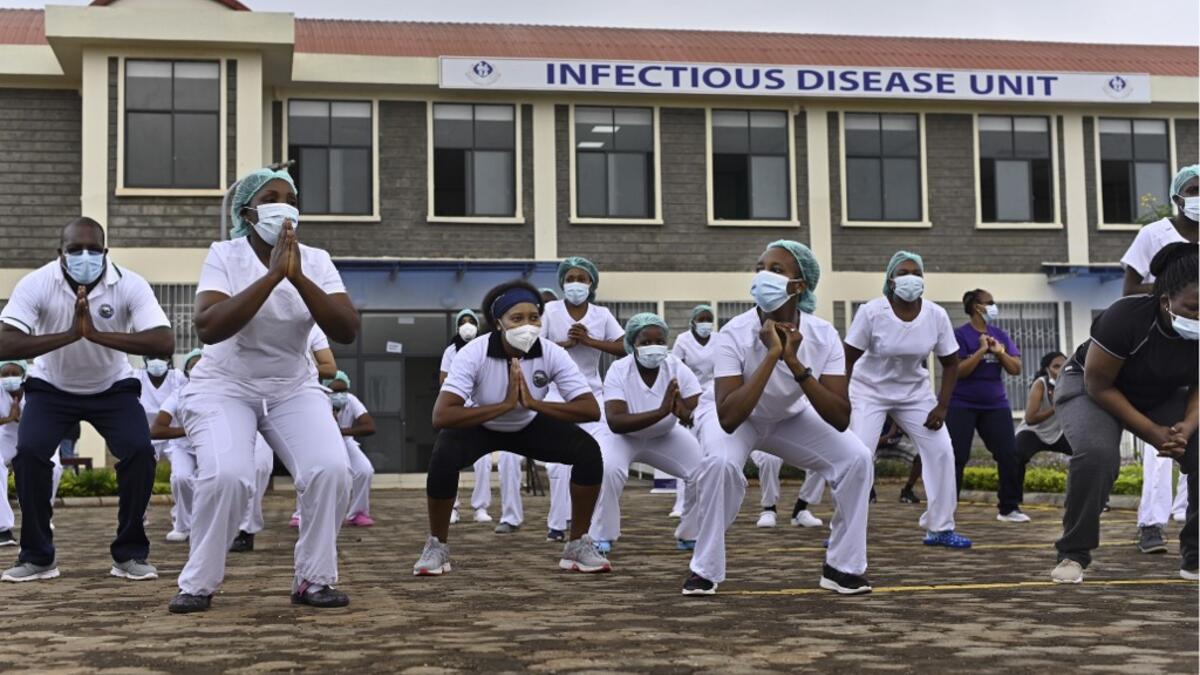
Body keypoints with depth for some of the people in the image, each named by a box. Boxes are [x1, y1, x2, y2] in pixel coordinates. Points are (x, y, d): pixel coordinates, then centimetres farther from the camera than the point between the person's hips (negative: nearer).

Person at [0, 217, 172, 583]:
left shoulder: (130, 285, -25)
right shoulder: (36, 284, -24)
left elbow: (165, 342, -36)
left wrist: (97, 334, -45)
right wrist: (69, 335, -45)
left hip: (113, 387, 0)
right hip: (51, 388, 0)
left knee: (140, 452, -20)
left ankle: (130, 554, -3)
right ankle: (37, 556, -3)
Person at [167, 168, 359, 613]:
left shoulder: (316, 261, -4)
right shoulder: (225, 256, -12)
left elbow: (347, 331, -17)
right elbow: (208, 328, -28)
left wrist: (297, 278, -27)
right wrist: (271, 276, -31)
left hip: (293, 388, 3)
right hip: (224, 387, -3)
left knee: (331, 470, -22)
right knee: (227, 476, -28)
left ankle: (313, 580, -4)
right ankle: (198, 584, -7)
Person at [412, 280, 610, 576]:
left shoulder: (552, 354, -25)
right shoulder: (473, 354, -32)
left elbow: (592, 410, -29)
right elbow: (441, 416, -40)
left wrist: (534, 403, -39)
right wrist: (505, 405, -43)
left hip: (530, 426, 2)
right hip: (480, 425, -2)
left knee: (589, 451, -20)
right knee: (444, 457, -33)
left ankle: (578, 545, -1)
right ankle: (437, 546, -7)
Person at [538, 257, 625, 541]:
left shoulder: (602, 314, 1)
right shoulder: (550, 311, -5)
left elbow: (624, 348, -7)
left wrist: (590, 341, -17)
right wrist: (566, 343, -21)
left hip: (591, 393, 2)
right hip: (557, 393, -2)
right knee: (558, 462, -2)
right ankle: (557, 524, 9)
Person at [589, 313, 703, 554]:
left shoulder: (678, 369, -22)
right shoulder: (618, 371, -28)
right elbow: (615, 422, -39)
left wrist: (684, 414, -52)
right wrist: (662, 411, -50)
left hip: (665, 437, 3)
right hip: (624, 437, -3)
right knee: (608, 469, -32)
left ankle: (690, 536, 6)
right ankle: (601, 537, -9)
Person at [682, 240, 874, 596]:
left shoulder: (824, 336, -26)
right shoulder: (735, 333, -33)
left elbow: (840, 419, -31)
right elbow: (728, 418, -42)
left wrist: (795, 363, -41)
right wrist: (771, 355, -45)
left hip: (789, 417, 3)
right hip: (734, 415, -3)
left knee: (857, 458, -16)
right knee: (722, 462, -35)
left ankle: (842, 566, 2)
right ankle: (705, 570, -14)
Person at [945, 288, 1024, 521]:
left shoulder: (1000, 335, 7)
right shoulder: (960, 335, -10)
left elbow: (1016, 369, 3)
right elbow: (958, 371, -18)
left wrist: (1000, 352, -14)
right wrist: (982, 350, -20)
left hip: (995, 405, 5)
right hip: (961, 405, -5)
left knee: (1009, 454, 0)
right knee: (955, 457, -6)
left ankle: (1009, 508, 12)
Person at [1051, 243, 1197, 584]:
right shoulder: (1125, 318, -35)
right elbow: (1098, 385, -24)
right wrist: (1153, 432, -26)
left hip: (1161, 396, 5)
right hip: (1090, 387, -4)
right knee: (1097, 454, -32)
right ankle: (1073, 555, -14)